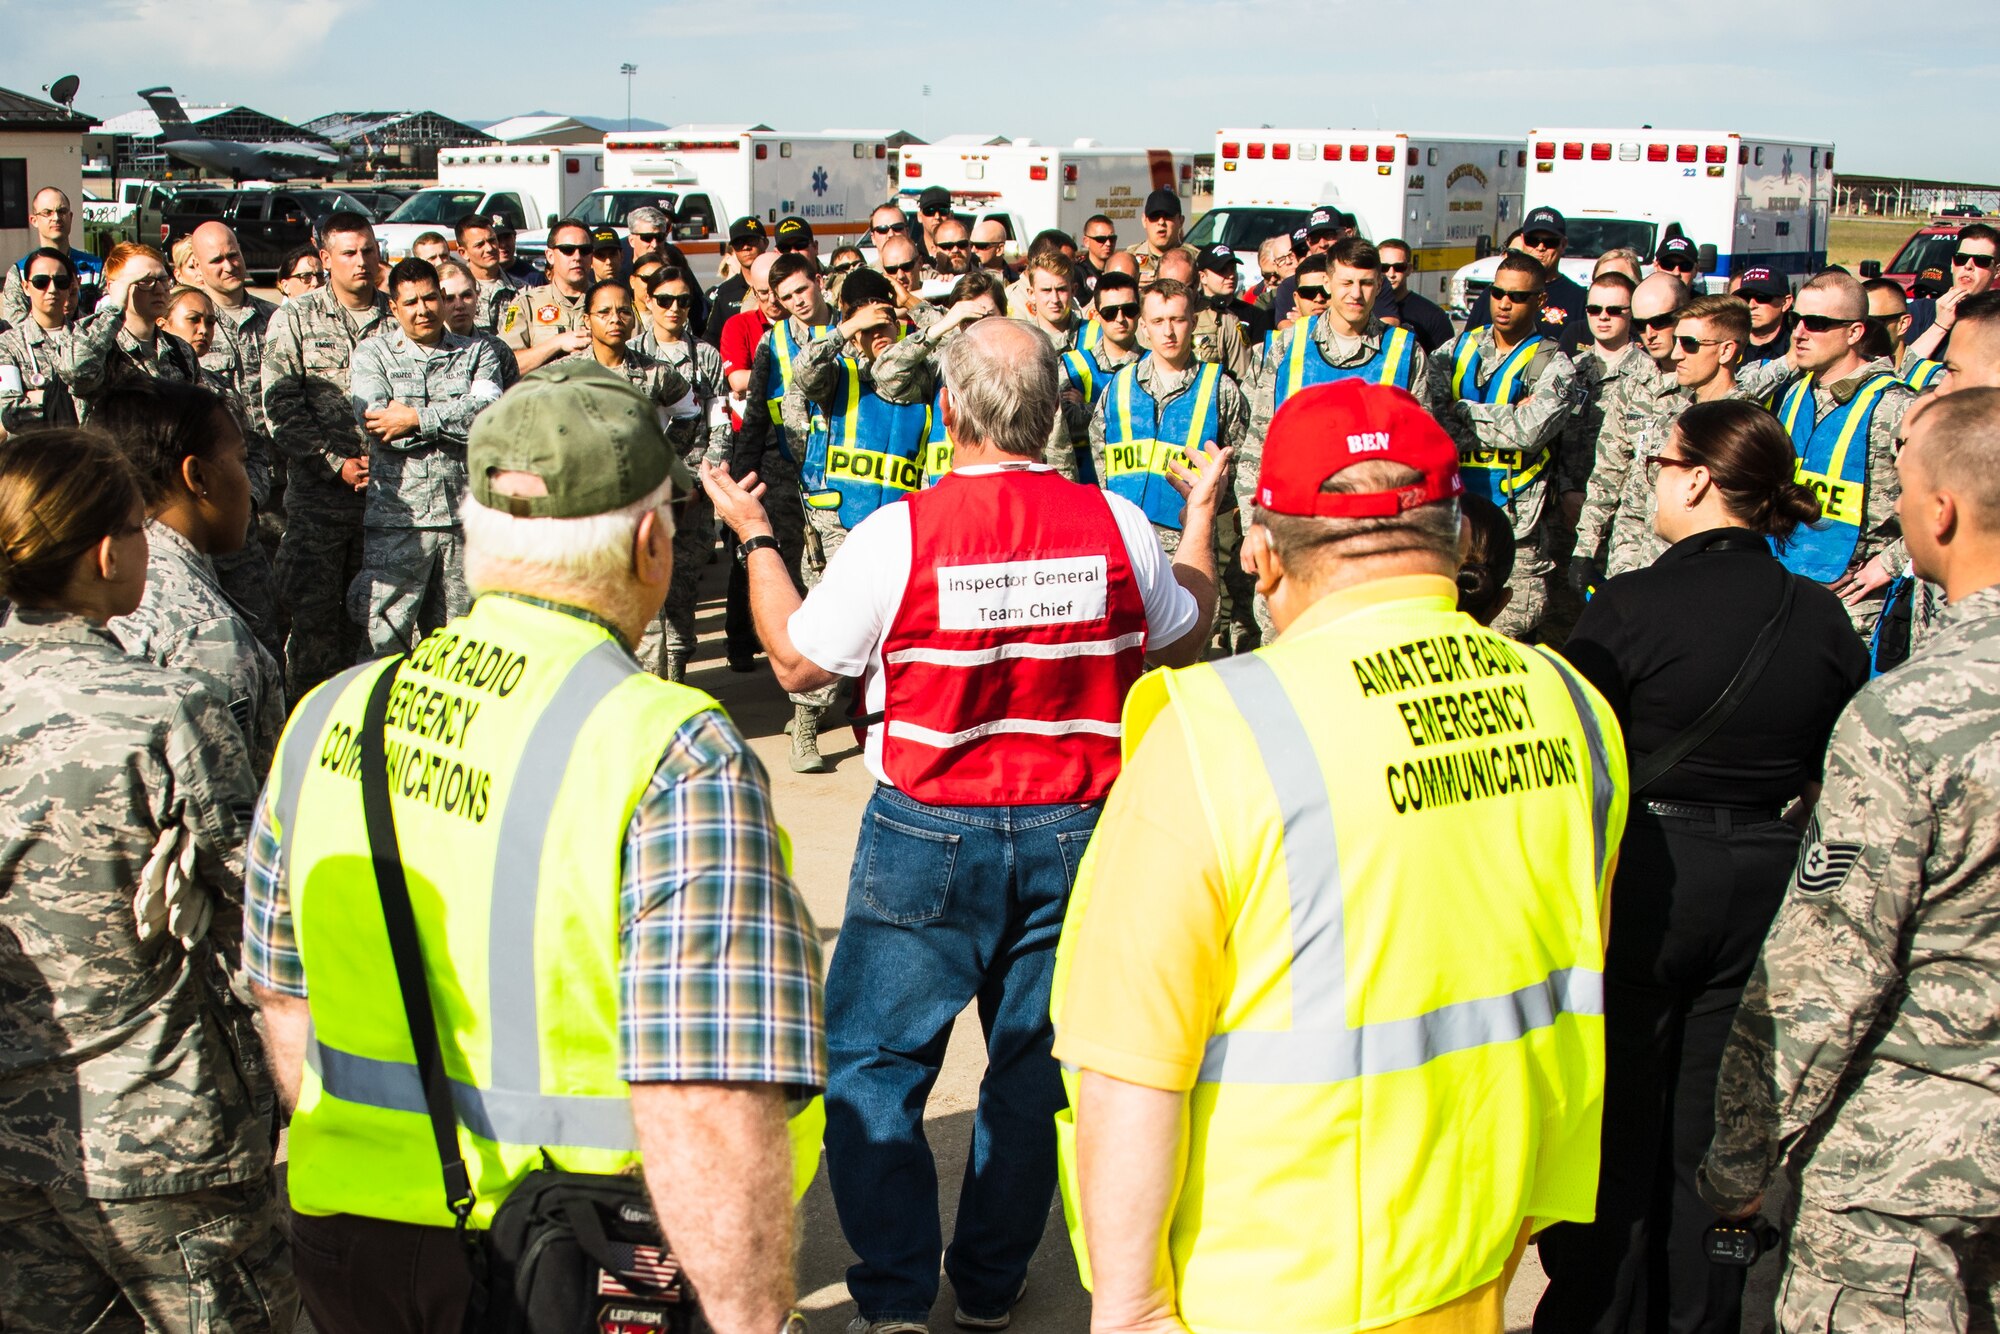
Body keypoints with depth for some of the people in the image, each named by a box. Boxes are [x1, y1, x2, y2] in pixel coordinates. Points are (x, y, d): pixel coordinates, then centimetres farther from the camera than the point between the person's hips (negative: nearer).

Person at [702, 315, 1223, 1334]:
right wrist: (1202, 513, 28)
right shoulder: (1116, 526, -6)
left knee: (873, 1061, 11)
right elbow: (1185, 639, 13)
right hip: (1075, 831, 3)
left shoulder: (896, 535, -14)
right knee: (1036, 1064, 15)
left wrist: (753, 536, 14)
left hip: (931, 834, -3)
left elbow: (796, 660, 0)